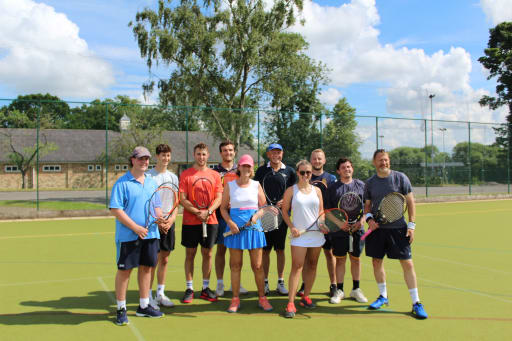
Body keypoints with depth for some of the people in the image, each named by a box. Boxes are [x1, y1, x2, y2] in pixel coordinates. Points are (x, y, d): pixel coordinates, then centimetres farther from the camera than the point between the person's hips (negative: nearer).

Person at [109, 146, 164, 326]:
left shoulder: (152, 183, 12)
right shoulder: (122, 183, -7)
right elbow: (115, 209, -13)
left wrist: (159, 218, -4)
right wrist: (135, 227, -18)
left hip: (150, 234, 6)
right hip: (128, 235, -6)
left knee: (146, 267, 12)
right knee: (124, 270, 2)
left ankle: (144, 306, 25)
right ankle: (121, 309, 15)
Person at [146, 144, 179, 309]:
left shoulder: (173, 177, 11)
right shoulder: (148, 176, -4)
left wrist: (172, 218, -5)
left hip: (168, 223, 5)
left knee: (164, 260, 11)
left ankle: (160, 294, 22)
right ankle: (149, 296, 9)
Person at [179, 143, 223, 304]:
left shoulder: (215, 175, 7)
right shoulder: (185, 174, 0)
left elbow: (219, 198, 3)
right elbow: (182, 199, -5)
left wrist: (208, 212, -13)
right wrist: (197, 212, -15)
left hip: (210, 221, 2)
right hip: (190, 222, -2)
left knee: (207, 254, 8)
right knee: (190, 254, 5)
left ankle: (205, 288, 19)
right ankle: (189, 289, 15)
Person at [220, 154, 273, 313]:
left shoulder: (256, 185, 6)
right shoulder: (230, 185, 4)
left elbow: (264, 206, 9)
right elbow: (223, 207, 5)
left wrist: (256, 215, -11)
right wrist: (230, 223, -10)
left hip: (254, 228, 0)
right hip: (235, 228, 0)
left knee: (257, 266, 3)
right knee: (235, 265, 5)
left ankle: (262, 298, 15)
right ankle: (235, 299, 15)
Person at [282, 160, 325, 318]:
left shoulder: (317, 190, 9)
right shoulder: (291, 190, 0)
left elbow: (321, 210, 14)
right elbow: (285, 211, 1)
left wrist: (322, 223, -4)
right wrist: (292, 227, -11)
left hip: (316, 233, 4)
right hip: (299, 234, -4)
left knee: (312, 265, 10)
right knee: (297, 267, -9)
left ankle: (306, 297, 24)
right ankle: (290, 303, -8)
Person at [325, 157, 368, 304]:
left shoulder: (361, 185, 8)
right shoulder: (333, 188, 3)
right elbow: (329, 210, 3)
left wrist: (361, 220, -7)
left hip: (357, 229, 2)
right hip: (339, 230, -1)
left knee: (356, 259, 10)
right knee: (340, 259, 4)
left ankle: (356, 290, 24)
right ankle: (339, 291, 14)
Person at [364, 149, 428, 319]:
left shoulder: (400, 178, -2)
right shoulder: (370, 183, 6)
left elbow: (410, 202, 0)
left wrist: (411, 225, -6)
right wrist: (369, 218, -7)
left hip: (398, 228, -3)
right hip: (377, 228, 3)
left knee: (407, 263, -4)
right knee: (377, 262, 9)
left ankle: (416, 303, 6)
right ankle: (383, 297, 28)